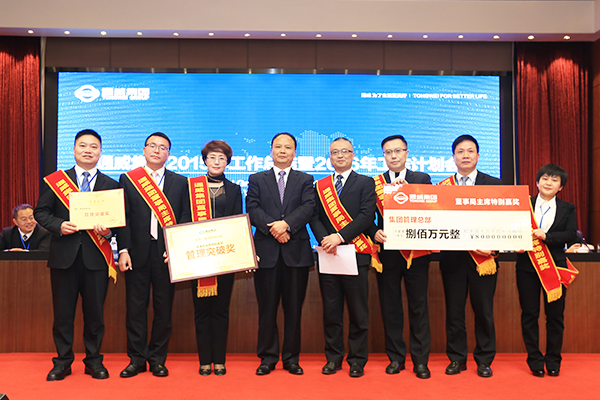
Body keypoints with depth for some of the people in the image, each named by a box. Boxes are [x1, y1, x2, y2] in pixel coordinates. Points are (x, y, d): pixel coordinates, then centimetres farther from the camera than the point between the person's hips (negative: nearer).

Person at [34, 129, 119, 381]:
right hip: (64, 255, 0)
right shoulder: (55, 180, 8)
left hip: (96, 257, 0)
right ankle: (63, 361, 22)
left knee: (95, 311, 7)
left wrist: (108, 229, -14)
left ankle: (94, 360, 22)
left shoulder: (111, 185, 8)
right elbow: (41, 212, 6)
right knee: (62, 312, 7)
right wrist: (59, 225, -12)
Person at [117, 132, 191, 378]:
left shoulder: (180, 182, 9)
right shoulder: (127, 180, 8)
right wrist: (123, 250, -7)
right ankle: (137, 359, 17)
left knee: (164, 308, 6)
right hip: (137, 253, 0)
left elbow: (185, 219, 6)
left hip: (167, 253, 0)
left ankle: (157, 359, 18)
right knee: (136, 307, 5)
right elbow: (122, 218, 3)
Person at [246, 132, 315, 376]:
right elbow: (252, 209, -1)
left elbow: (308, 208, -3)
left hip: (296, 251, 0)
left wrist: (286, 224, -18)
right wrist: (273, 229, -15)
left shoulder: (305, 180, 12)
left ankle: (291, 359, 17)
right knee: (267, 308, 4)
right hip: (266, 252, 0)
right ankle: (267, 358, 16)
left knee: (294, 308, 5)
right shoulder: (256, 180, 13)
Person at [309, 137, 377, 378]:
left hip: (356, 254, -3)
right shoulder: (320, 186, 16)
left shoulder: (365, 183, 5)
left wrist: (340, 237, -16)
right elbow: (314, 217, 7)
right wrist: (324, 239, -11)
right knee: (331, 310, 8)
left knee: (358, 311, 2)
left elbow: (367, 215, -7)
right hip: (328, 255, 3)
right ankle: (333, 357, 19)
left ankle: (357, 360, 13)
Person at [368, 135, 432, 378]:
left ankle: (420, 360, 14)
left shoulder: (422, 179, 7)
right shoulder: (374, 182, 8)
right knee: (390, 307, 7)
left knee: (419, 307, 3)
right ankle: (396, 358, 20)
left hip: (417, 252, -1)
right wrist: (374, 232, -15)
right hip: (387, 251, 1)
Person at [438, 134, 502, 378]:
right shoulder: (442, 187, 7)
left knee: (483, 311, 7)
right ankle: (456, 358, 21)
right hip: (453, 257, 1)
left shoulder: (494, 184, 4)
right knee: (454, 310, 8)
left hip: (483, 257, -1)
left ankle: (484, 360, 21)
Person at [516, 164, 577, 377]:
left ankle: (553, 360, 21)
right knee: (529, 314, 4)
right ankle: (535, 360, 16)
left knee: (555, 315, 7)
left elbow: (571, 236, -6)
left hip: (555, 267, 1)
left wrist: (545, 236, -21)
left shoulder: (567, 209, 7)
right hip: (527, 266, 0)